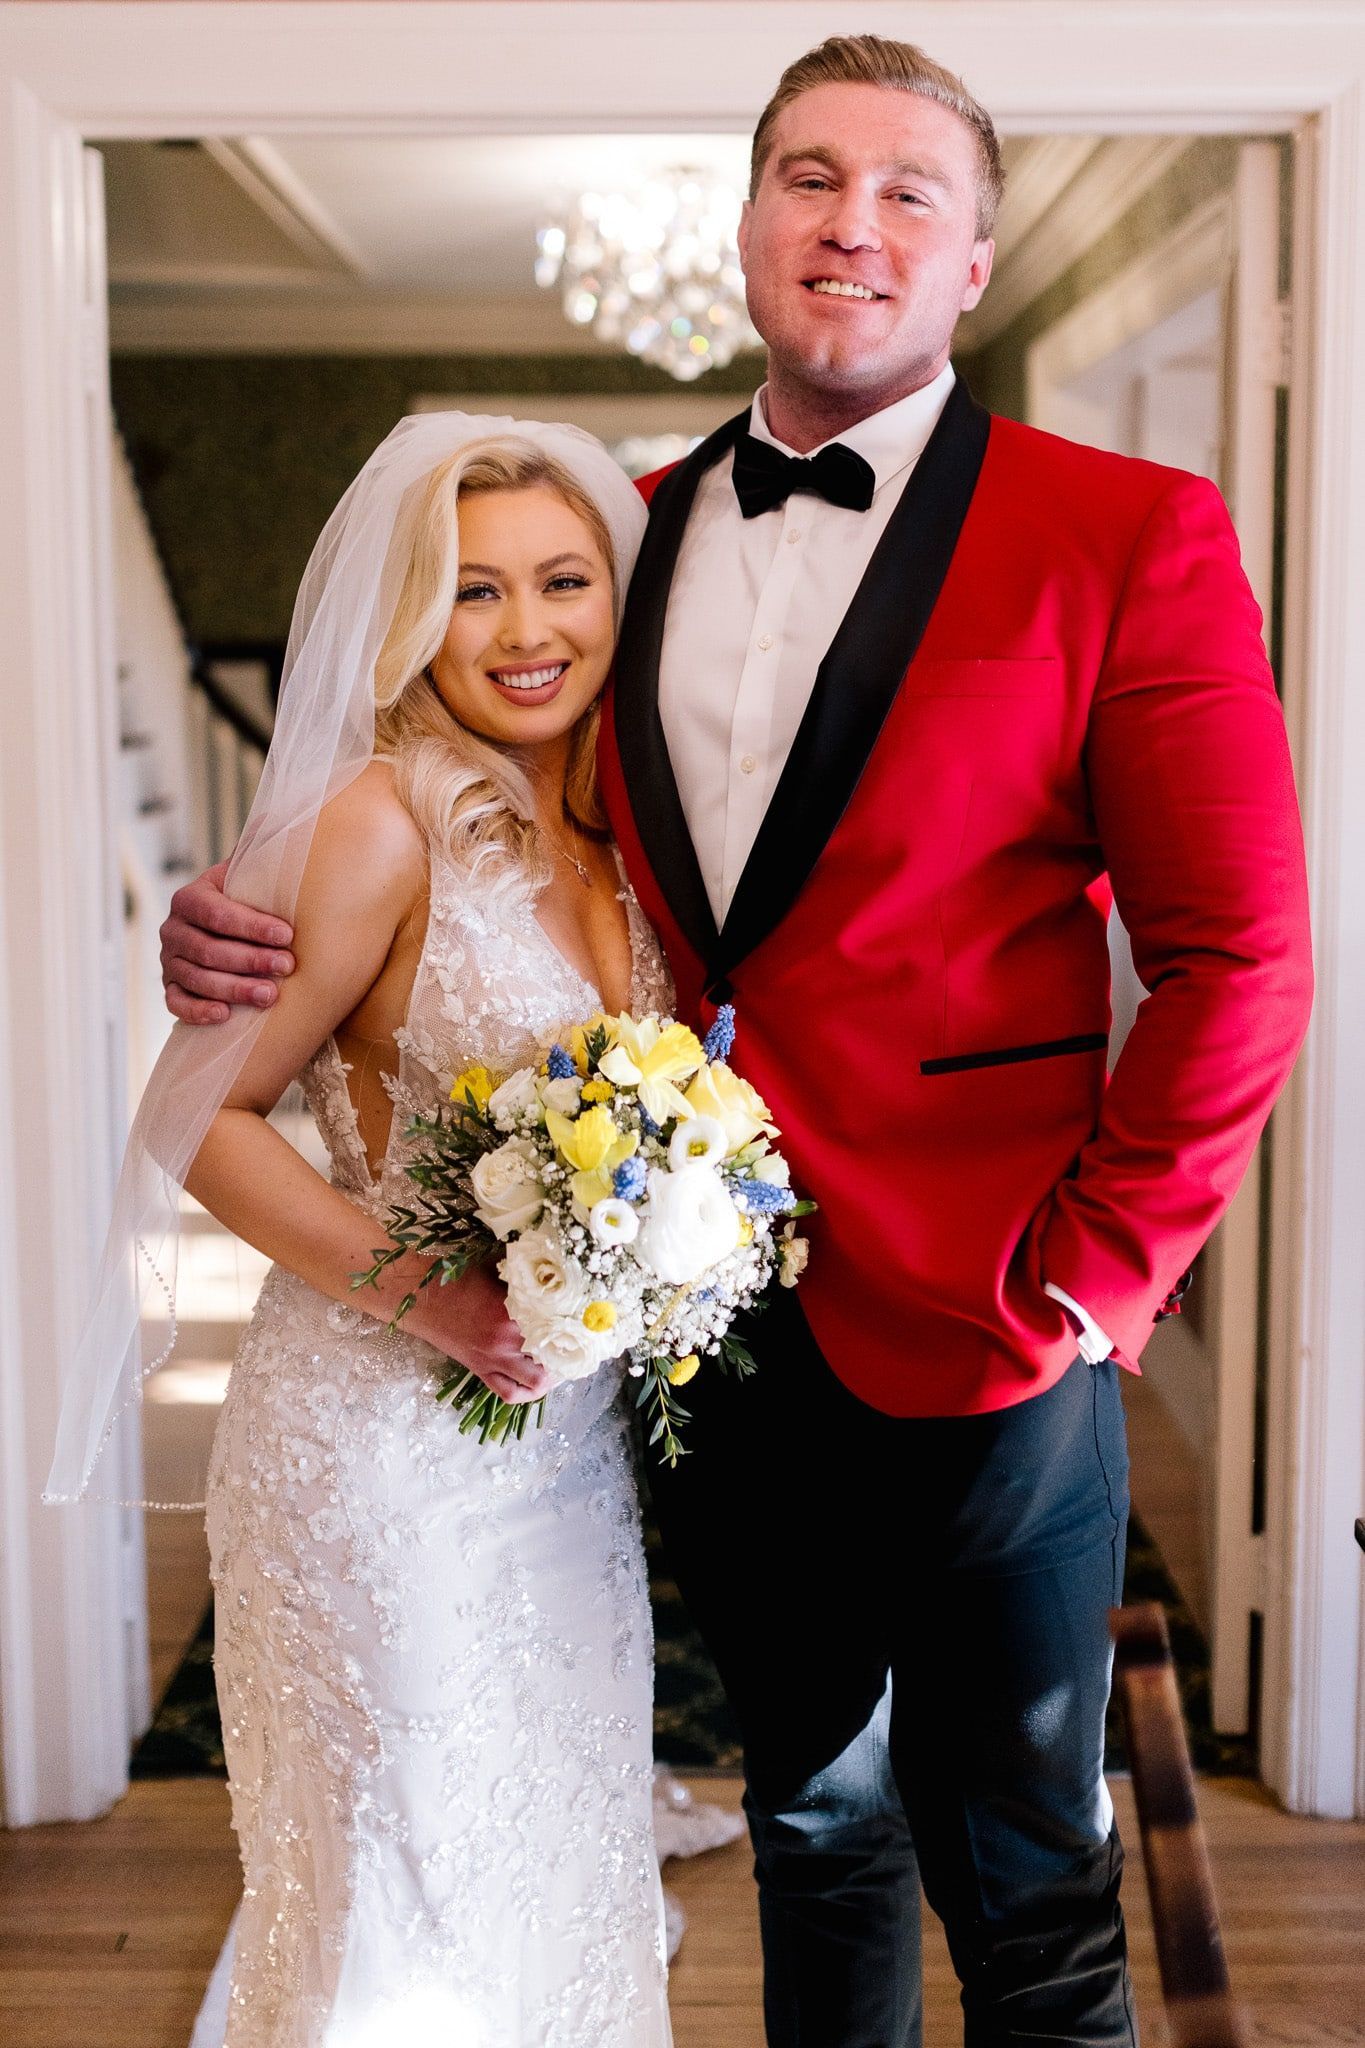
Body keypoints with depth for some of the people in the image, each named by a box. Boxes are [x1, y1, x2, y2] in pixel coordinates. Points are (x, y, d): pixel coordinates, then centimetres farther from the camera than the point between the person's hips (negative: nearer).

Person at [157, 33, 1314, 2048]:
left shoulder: (1127, 535, -8)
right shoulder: (633, 533, 7)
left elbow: (1238, 961, -9)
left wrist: (1087, 1279, -13)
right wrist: (256, 932, -5)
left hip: (974, 1344, -4)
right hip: (707, 1322, 5)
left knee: (1024, 1885, 12)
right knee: (814, 1821, 23)